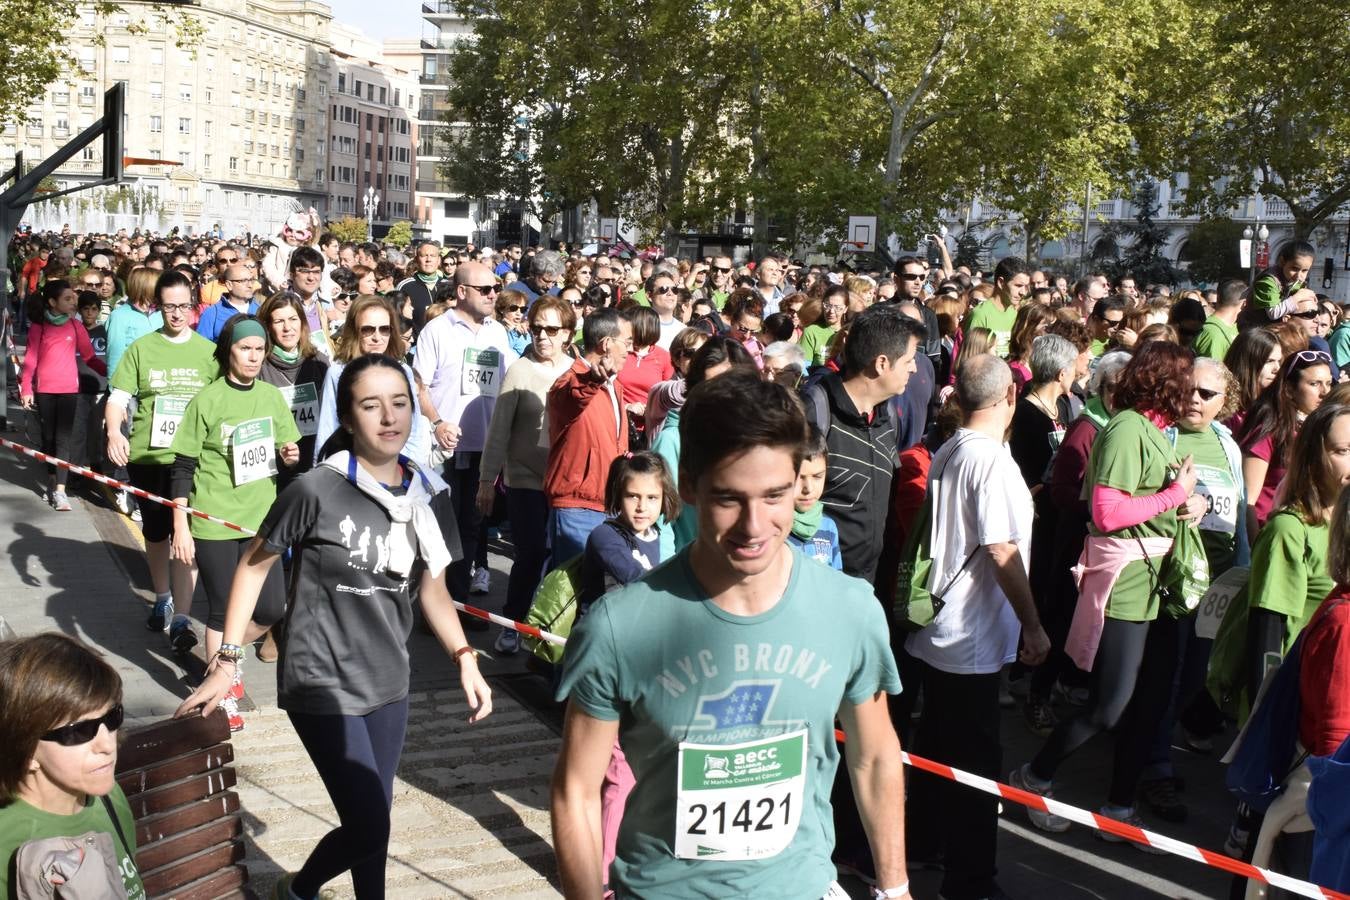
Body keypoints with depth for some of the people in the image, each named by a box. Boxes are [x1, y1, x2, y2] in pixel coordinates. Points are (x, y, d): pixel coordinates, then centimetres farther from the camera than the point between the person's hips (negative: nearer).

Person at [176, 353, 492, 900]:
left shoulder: (428, 495, -1)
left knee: (370, 822, 13)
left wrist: (465, 660, -4)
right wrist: (228, 660, -8)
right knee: (369, 831, -8)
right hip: (322, 684, -5)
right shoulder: (316, 491, -16)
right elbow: (253, 565, -5)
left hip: (388, 682, 5)